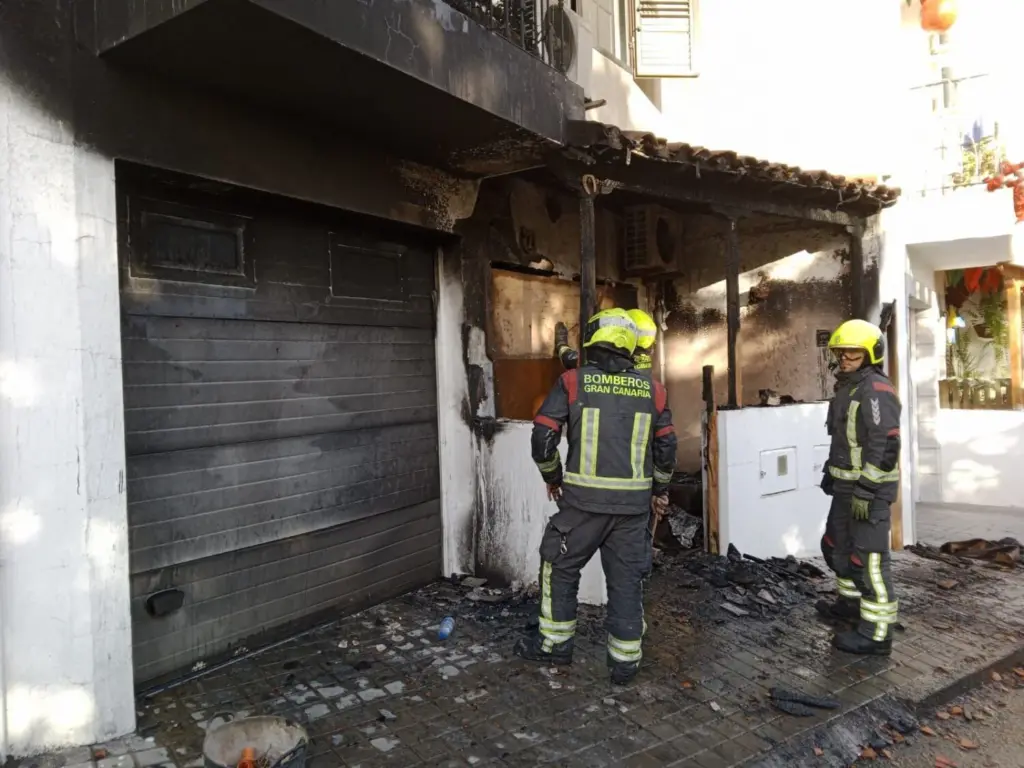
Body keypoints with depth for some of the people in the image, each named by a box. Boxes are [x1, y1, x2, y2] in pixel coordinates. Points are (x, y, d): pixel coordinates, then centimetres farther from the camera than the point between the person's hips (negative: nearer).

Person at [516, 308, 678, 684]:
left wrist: (553, 478, 9)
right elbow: (666, 447, 9)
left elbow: (543, 437, -7)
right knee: (627, 579, 13)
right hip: (633, 502, 3)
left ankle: (555, 642, 27)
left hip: (584, 498, -3)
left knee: (561, 567, 16)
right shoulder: (652, 389, 4)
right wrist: (660, 489, 25)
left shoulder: (572, 381, -5)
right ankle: (626, 660, 20)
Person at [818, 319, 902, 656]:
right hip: (847, 487, 10)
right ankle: (852, 603, 39)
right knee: (836, 546, 21)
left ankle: (877, 634, 3)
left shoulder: (876, 390, -17)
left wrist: (865, 490, -24)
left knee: (868, 559, -5)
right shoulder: (848, 388, 14)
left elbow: (885, 445, -23)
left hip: (869, 490, -10)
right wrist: (831, 473, 23)